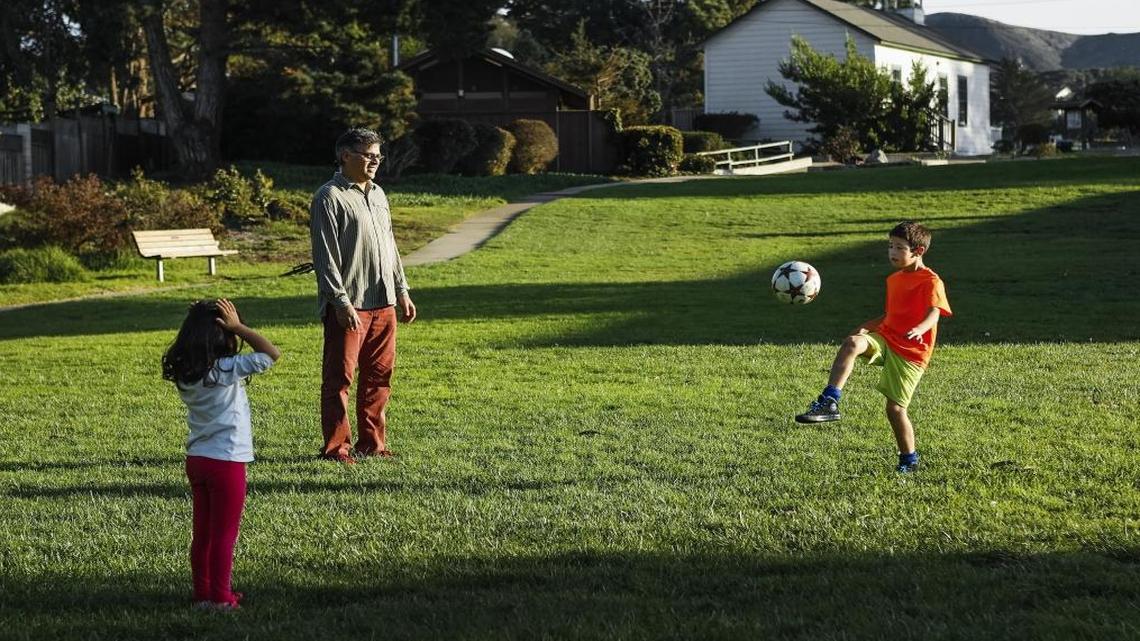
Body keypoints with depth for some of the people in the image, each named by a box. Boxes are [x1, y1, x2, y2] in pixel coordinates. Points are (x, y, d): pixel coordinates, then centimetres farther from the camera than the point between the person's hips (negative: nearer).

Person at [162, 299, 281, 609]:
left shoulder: (185, 372, 2)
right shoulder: (226, 369, -18)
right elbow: (271, 353, -18)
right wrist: (238, 327, -14)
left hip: (196, 460, 7)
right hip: (226, 461, -7)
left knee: (202, 532, 15)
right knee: (224, 534, 3)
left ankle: (202, 592, 21)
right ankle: (219, 597, 8)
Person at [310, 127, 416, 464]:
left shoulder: (377, 194, 17)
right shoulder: (330, 197, -9)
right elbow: (325, 256, -13)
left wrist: (401, 291, 20)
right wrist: (341, 302, -19)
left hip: (383, 302, 8)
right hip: (348, 306, -8)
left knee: (379, 374, 10)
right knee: (340, 377, -3)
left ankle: (372, 443, 19)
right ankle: (336, 449, 2)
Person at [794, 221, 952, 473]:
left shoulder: (931, 282, -9)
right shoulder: (894, 280, 17)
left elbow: (933, 313, -25)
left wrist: (919, 329, -47)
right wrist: (867, 326, 9)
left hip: (911, 351, -6)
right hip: (885, 338, 6)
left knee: (895, 409, -6)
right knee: (851, 343, -27)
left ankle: (909, 460, 16)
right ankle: (829, 403, -35)